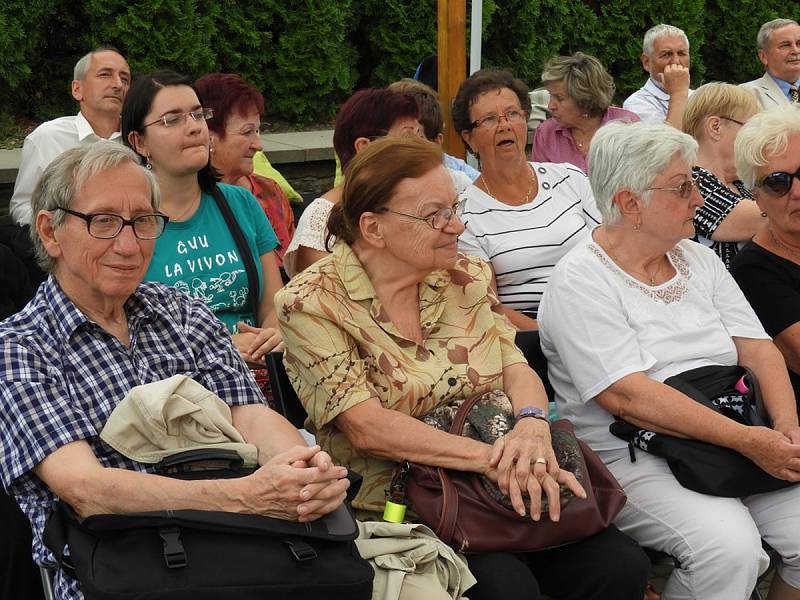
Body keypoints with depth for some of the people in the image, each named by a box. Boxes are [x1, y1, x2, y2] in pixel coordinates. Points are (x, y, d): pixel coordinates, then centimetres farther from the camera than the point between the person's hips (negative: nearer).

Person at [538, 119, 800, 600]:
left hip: (730, 442, 7)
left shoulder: (699, 259, 14)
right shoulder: (580, 283, -9)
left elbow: (758, 349, 8)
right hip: (631, 458, -6)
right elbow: (628, 397, -19)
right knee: (729, 546, -29)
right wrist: (748, 440, -22)